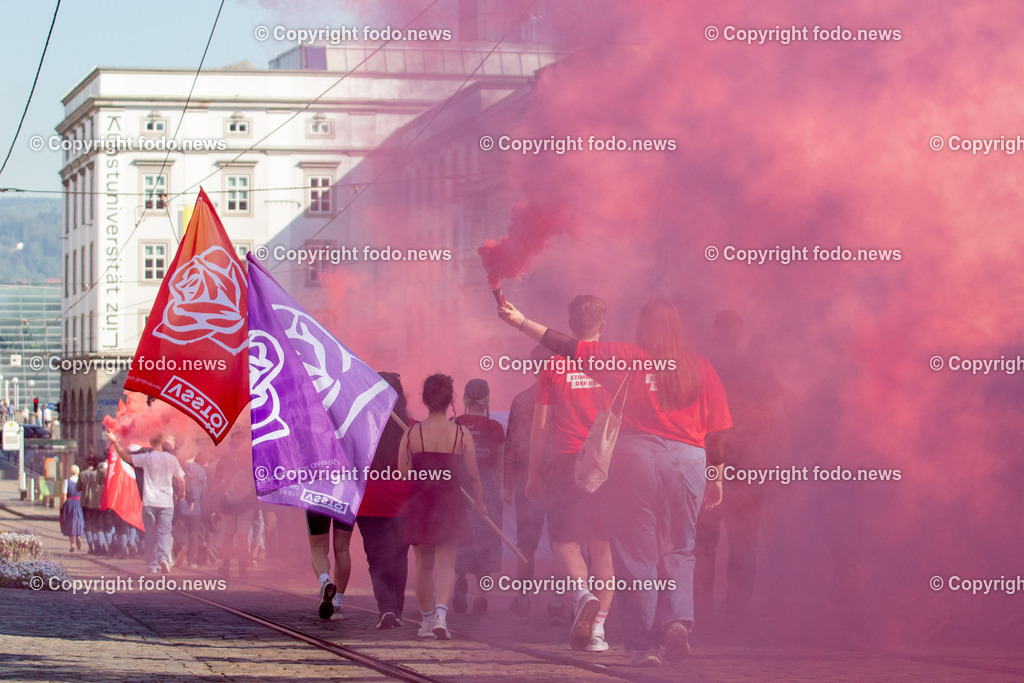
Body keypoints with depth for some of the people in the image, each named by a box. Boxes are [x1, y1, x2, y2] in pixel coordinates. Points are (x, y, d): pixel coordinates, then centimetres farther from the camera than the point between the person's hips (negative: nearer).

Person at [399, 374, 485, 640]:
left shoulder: (411, 433, -6)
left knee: (423, 565, 14)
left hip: (419, 503, 1)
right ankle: (441, 613, -21)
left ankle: (426, 619, 23)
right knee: (446, 564, 1)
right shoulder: (462, 434, -6)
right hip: (450, 503, -1)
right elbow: (473, 475, -3)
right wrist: (479, 504, 12)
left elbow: (402, 473, -4)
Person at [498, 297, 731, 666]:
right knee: (677, 551, 13)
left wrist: (521, 321, 11)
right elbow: (717, 432, 8)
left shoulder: (626, 359, 2)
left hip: (633, 456, -2)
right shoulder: (702, 369, 8)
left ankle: (645, 643, 0)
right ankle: (678, 619, -11)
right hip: (687, 460, 2)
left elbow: (569, 347, 3)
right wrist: (717, 477, 17)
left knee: (636, 554, 3)